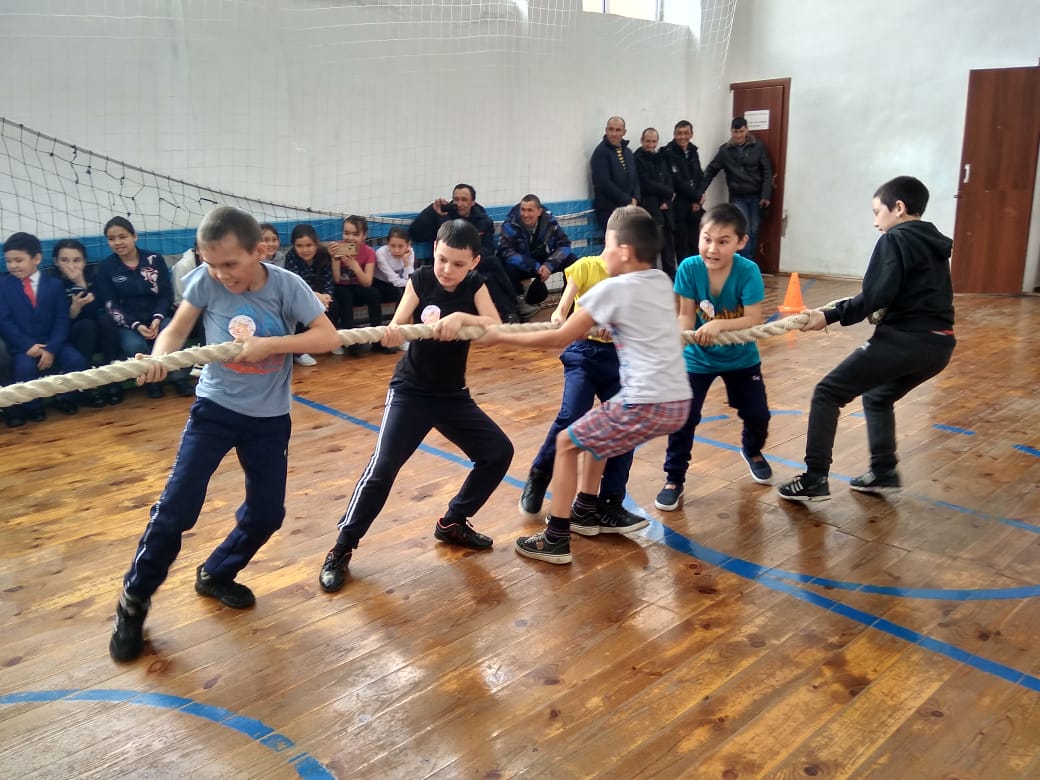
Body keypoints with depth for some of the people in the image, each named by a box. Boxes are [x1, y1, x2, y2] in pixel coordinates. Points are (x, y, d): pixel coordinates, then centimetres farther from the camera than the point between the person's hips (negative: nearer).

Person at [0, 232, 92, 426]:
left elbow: (62, 321, 0)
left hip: (51, 344, 2)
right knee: (25, 367, -33)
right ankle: (31, 407, -6)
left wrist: (51, 349, -16)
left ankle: (66, 398, 2)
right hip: (21, 346, -1)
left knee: (77, 360, -25)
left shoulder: (54, 284, 8)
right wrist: (27, 346, -18)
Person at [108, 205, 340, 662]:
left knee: (266, 515, 8)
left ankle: (215, 576, 35)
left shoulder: (286, 285, -16)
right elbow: (178, 329, -5)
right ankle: (134, 601, 13)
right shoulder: (205, 281, -13)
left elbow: (329, 337, -21)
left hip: (269, 418, 1)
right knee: (175, 509, -8)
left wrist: (268, 344, -33)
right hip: (214, 408, -1)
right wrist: (160, 354, -28)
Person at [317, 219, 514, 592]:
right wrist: (390, 333, -44)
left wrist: (461, 317, -39)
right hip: (410, 391, -4)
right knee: (383, 467, -16)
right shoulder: (420, 279, -12)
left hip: (454, 394, 4)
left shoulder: (475, 285, -8)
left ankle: (453, 522, 21)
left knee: (499, 451, 3)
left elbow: (497, 328, -21)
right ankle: (341, 550, -3)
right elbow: (397, 327, -20)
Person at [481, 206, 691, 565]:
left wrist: (502, 337, 2)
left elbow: (560, 338, -5)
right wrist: (596, 323, 24)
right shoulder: (662, 281, 13)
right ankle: (585, 512, 37)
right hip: (678, 402, 8)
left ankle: (556, 539, 8)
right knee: (596, 429, 29)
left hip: (646, 404, -8)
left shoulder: (614, 288, -8)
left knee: (567, 442, 7)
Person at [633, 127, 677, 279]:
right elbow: (646, 184, -12)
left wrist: (666, 200, -6)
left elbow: (669, 180, 11)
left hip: (664, 207, 7)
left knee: (669, 243, 9)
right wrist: (668, 192, -4)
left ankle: (671, 276, 19)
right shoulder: (638, 159, -4)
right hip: (649, 208, -7)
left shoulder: (661, 158, 18)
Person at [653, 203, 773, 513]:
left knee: (758, 414, 9)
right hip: (697, 357, 0)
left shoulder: (748, 271, -26)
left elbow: (754, 319, -29)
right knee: (683, 418, -7)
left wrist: (719, 325, -45)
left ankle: (752, 451, 45)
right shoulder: (689, 268, -23)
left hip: (741, 357, 1)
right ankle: (674, 480, 10)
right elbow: (686, 316, -18)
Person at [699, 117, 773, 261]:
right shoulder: (725, 150, 1)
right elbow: (711, 171, 3)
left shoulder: (758, 146, -1)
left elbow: (767, 171, -2)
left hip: (756, 196, 1)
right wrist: (700, 192, -5)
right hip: (737, 198, -1)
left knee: (754, 231, 5)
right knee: (744, 231, -9)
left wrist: (766, 195, -9)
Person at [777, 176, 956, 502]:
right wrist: (882, 315, 26)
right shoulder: (935, 243, 20)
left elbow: (875, 297, -17)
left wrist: (830, 316, -14)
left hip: (904, 340, -9)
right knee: (878, 397, 30)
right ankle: (884, 472, 24)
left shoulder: (895, 239, -5)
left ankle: (815, 480, -4)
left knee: (827, 393, 0)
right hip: (939, 345, 9)